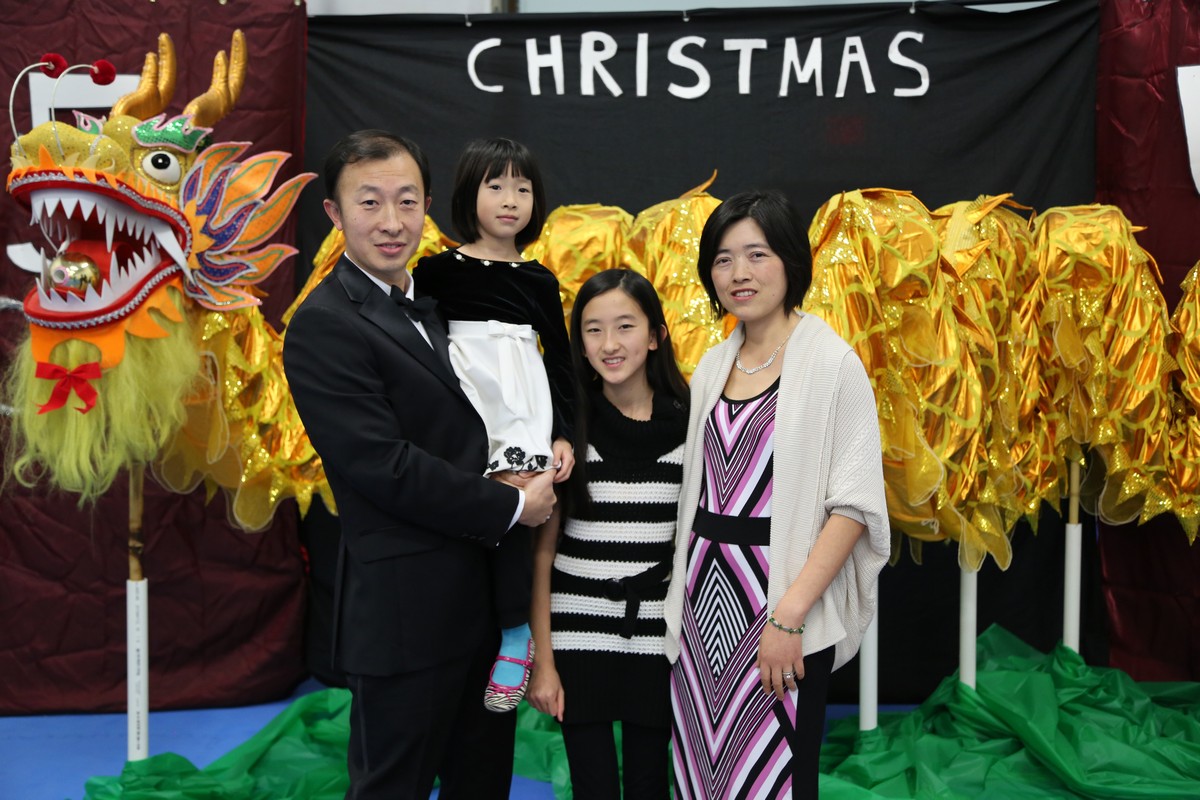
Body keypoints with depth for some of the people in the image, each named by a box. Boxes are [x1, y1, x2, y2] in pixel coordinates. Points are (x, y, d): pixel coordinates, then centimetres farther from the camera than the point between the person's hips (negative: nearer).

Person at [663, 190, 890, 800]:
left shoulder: (831, 362, -7)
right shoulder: (712, 366, 11)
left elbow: (854, 504, -13)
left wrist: (790, 614, -19)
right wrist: (681, 604, 8)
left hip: (783, 604, -5)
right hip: (704, 598, 6)